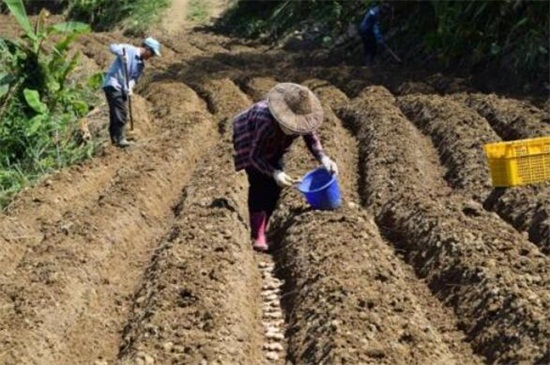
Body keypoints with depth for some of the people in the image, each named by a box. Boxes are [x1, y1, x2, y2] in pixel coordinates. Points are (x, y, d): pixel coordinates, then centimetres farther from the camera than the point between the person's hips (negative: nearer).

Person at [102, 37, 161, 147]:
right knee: (121, 112, -16)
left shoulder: (141, 64, 13)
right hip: (112, 84, -8)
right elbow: (113, 48, -17)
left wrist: (130, 87, -15)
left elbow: (134, 78, 5)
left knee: (115, 113, 14)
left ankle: (115, 138, 21)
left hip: (122, 89, 8)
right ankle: (120, 138, -17)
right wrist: (122, 54, -35)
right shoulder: (128, 49, -6)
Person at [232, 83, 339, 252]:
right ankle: (257, 237, -15)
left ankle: (263, 230, 16)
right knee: (259, 183, -17)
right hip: (249, 141, -6)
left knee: (275, 185, 1)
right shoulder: (266, 121, -45)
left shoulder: (302, 115, -27)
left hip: (273, 146, 6)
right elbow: (255, 155, -39)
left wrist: (323, 158, -35)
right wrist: (274, 173, -53)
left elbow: (312, 139, -15)